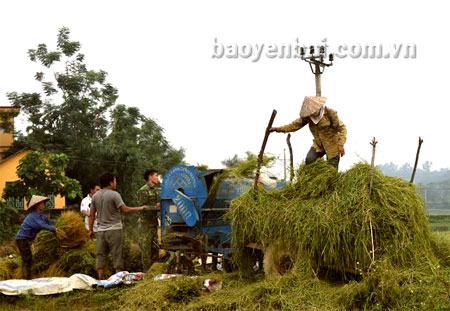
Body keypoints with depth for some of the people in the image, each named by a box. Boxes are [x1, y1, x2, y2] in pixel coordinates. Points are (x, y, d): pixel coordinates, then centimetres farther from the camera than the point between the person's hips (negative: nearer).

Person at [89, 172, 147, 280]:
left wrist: (90, 230, 16)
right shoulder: (114, 195, -10)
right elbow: (125, 209, -16)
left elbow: (91, 214, 10)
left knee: (101, 255, 8)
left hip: (101, 230, 5)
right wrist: (140, 208, -4)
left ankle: (101, 279, 8)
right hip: (114, 229, -5)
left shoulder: (95, 196, 8)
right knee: (117, 255, 1)